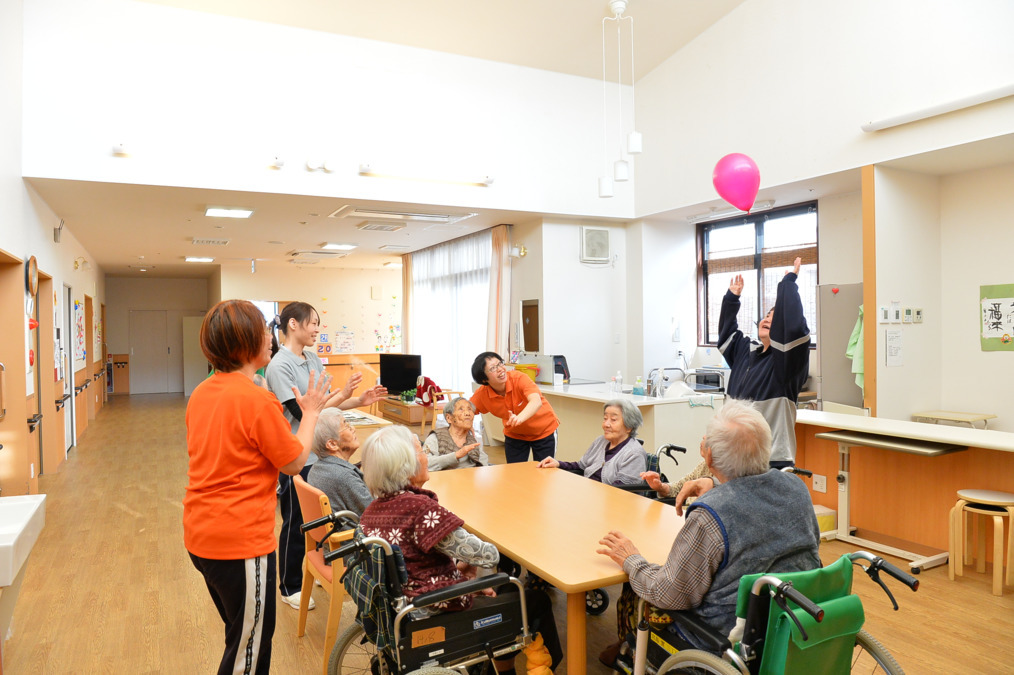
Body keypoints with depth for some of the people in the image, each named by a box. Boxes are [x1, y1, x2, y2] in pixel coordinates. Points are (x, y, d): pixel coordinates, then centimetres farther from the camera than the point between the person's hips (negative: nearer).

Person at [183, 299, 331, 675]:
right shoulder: (256, 399, -22)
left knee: (243, 634, 26)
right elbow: (294, 463, -13)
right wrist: (311, 413, 1)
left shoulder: (201, 393, 3)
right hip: (241, 541, -8)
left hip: (200, 537, 8)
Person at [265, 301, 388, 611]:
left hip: (320, 452, 7)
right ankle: (289, 588, 26)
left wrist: (360, 401, -1)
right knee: (296, 523, 8)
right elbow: (301, 412, -22)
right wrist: (343, 394, -25)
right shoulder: (279, 365, -19)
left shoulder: (313, 358, 6)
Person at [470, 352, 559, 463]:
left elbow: (536, 402, -45)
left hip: (544, 431, -2)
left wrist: (519, 418, -63)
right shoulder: (482, 395, -19)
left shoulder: (519, 378, -30)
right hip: (514, 434, 3)